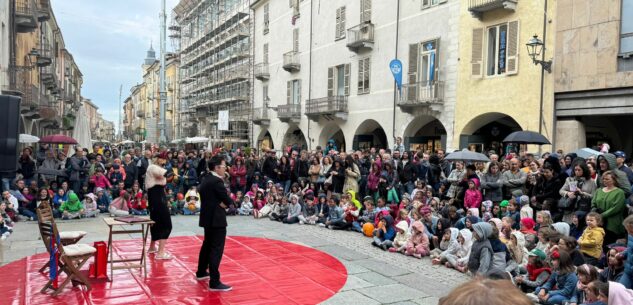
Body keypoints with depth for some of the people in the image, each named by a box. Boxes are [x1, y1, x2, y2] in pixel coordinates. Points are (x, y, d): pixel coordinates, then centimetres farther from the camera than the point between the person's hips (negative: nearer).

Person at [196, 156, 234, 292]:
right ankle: (214, 282, -7)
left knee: (207, 245, 23)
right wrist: (227, 202, 4)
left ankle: (201, 272, 38)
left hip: (208, 217, 10)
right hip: (216, 219, -10)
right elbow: (228, 201, -16)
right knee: (217, 249, -8)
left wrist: (222, 203, -5)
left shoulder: (206, 179, 10)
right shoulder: (217, 181, -18)